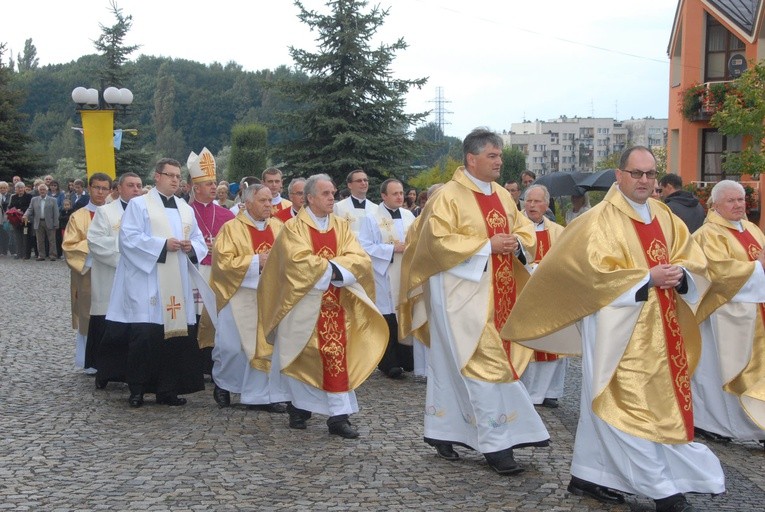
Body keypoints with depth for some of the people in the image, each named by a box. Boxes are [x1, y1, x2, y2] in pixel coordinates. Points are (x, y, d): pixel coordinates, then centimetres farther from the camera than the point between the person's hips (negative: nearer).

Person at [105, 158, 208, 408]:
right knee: (144, 335, -8)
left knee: (175, 334, 3)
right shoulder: (139, 204, 2)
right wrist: (163, 244, -15)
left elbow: (199, 240, 16)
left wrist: (191, 247, -7)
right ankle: (137, 389, 4)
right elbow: (129, 237, -9)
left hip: (177, 285, 5)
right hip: (146, 283, -5)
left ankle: (167, 389, 12)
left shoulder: (186, 209, 19)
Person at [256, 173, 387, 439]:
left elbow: (360, 259, -3)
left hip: (335, 305, 3)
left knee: (336, 355, -5)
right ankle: (298, 407, 22)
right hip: (303, 305, -3)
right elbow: (299, 261, -18)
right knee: (302, 357, 5)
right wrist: (332, 268, -12)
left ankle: (339, 416, -6)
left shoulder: (341, 227, 10)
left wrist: (331, 267, -17)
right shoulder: (293, 228, -2)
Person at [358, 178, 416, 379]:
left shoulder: (409, 216, 11)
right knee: (387, 319, -4)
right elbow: (365, 247, -11)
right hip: (385, 276, -5)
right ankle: (388, 363, 3)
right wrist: (392, 249, -14)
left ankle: (406, 360, 17)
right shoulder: (372, 219, -5)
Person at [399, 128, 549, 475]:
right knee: (483, 365, -8)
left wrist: (516, 244, -6)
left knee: (452, 365, 13)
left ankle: (443, 432, 22)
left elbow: (525, 232, 18)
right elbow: (438, 241, -17)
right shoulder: (448, 197, -9)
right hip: (463, 295, -7)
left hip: (498, 296, 7)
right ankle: (495, 442, -3)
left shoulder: (503, 196, 13)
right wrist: (487, 246, -19)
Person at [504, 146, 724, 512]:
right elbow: (596, 272, -17)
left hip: (660, 329, 7)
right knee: (631, 405, -4)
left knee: (609, 404, 11)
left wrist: (679, 274, -10)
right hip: (620, 329, -7)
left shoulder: (665, 217, 13)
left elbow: (696, 262, 12)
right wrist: (647, 278, -18)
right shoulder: (602, 220, -8)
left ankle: (589, 475, 20)